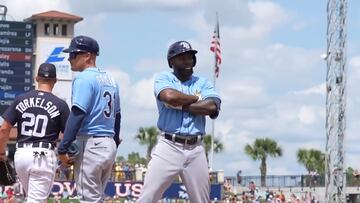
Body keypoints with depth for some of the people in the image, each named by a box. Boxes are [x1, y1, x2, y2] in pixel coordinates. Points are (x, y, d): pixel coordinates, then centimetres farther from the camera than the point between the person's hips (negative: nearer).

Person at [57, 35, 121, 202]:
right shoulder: (110, 80, 16)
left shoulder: (84, 78, -9)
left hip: (90, 144, -9)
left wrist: (62, 149, -19)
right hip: (110, 146, 9)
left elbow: (77, 115, -18)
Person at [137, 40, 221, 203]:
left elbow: (212, 107, -8)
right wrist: (195, 99, -4)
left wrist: (179, 104, -10)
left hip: (196, 149, 3)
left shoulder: (203, 83, 12)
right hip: (168, 147, -3)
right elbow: (169, 96, -18)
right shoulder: (163, 78, 5)